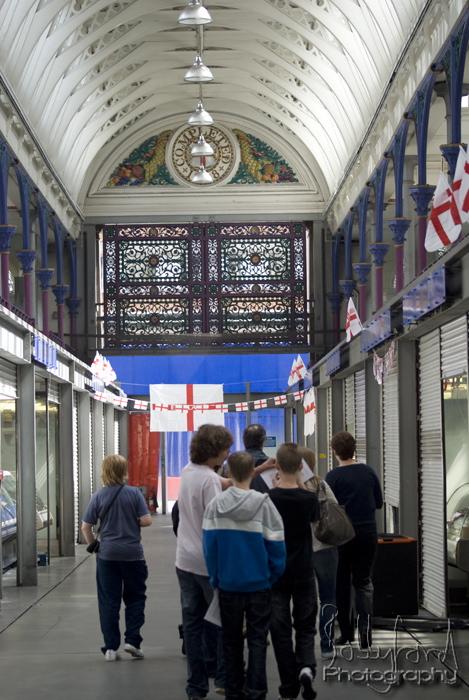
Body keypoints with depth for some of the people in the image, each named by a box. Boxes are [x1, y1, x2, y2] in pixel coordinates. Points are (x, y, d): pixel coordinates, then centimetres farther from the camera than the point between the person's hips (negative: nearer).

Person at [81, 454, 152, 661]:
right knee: (135, 598, 13)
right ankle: (132, 640, 5)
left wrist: (93, 545, 12)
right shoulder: (134, 493, -7)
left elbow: (86, 526, -3)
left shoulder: (98, 496, -3)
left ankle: (110, 647, 9)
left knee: (108, 601, 7)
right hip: (132, 553, -1)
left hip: (107, 554, 1)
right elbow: (146, 520, -10)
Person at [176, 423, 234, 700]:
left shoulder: (188, 471, 6)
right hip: (209, 563, -7)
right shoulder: (210, 480, -19)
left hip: (185, 562, 8)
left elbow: (226, 482, 12)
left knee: (192, 623, 9)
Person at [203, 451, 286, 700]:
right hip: (258, 583, -2)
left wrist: (215, 578, 6)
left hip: (227, 584, 2)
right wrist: (272, 577, 5)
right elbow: (276, 546, -8)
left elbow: (209, 544, -3)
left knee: (231, 640, 14)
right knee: (257, 639, 6)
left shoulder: (215, 505, -6)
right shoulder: (264, 504, -11)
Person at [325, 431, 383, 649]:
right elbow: (379, 503, 8)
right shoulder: (368, 472, 0)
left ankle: (346, 632, 15)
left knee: (341, 584, 12)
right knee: (363, 582, 11)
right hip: (368, 533, 3)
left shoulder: (333, 476, -11)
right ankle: (365, 624, -12)